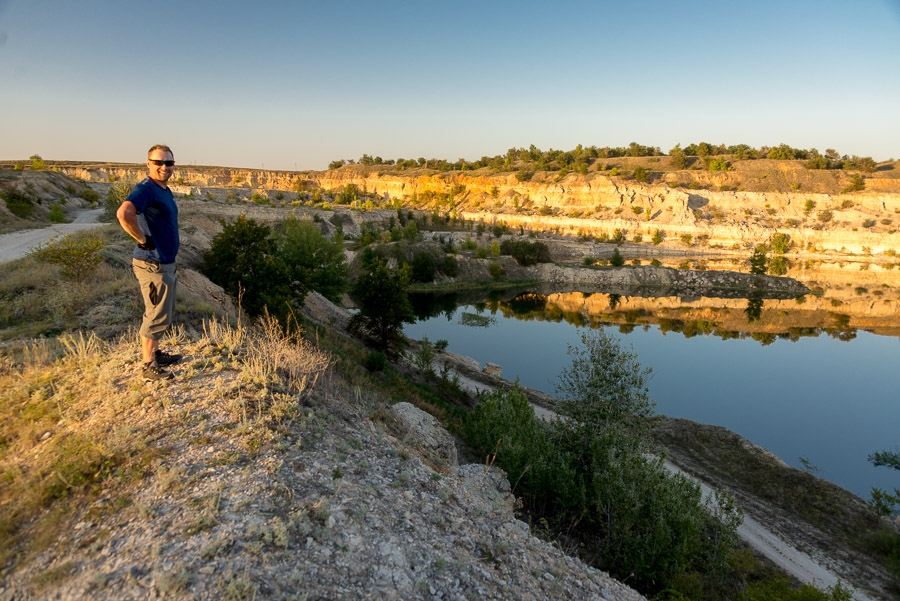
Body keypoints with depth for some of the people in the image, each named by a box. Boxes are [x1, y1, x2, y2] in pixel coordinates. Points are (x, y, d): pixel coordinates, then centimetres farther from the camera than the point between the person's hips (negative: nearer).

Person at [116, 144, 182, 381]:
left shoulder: (165, 190, 13)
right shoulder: (145, 189, -18)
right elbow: (123, 213, -36)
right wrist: (143, 240, -24)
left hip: (166, 262, 10)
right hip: (152, 264, -10)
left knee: (164, 313, 20)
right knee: (158, 315, -3)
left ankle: (154, 353, 35)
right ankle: (148, 366, 8)